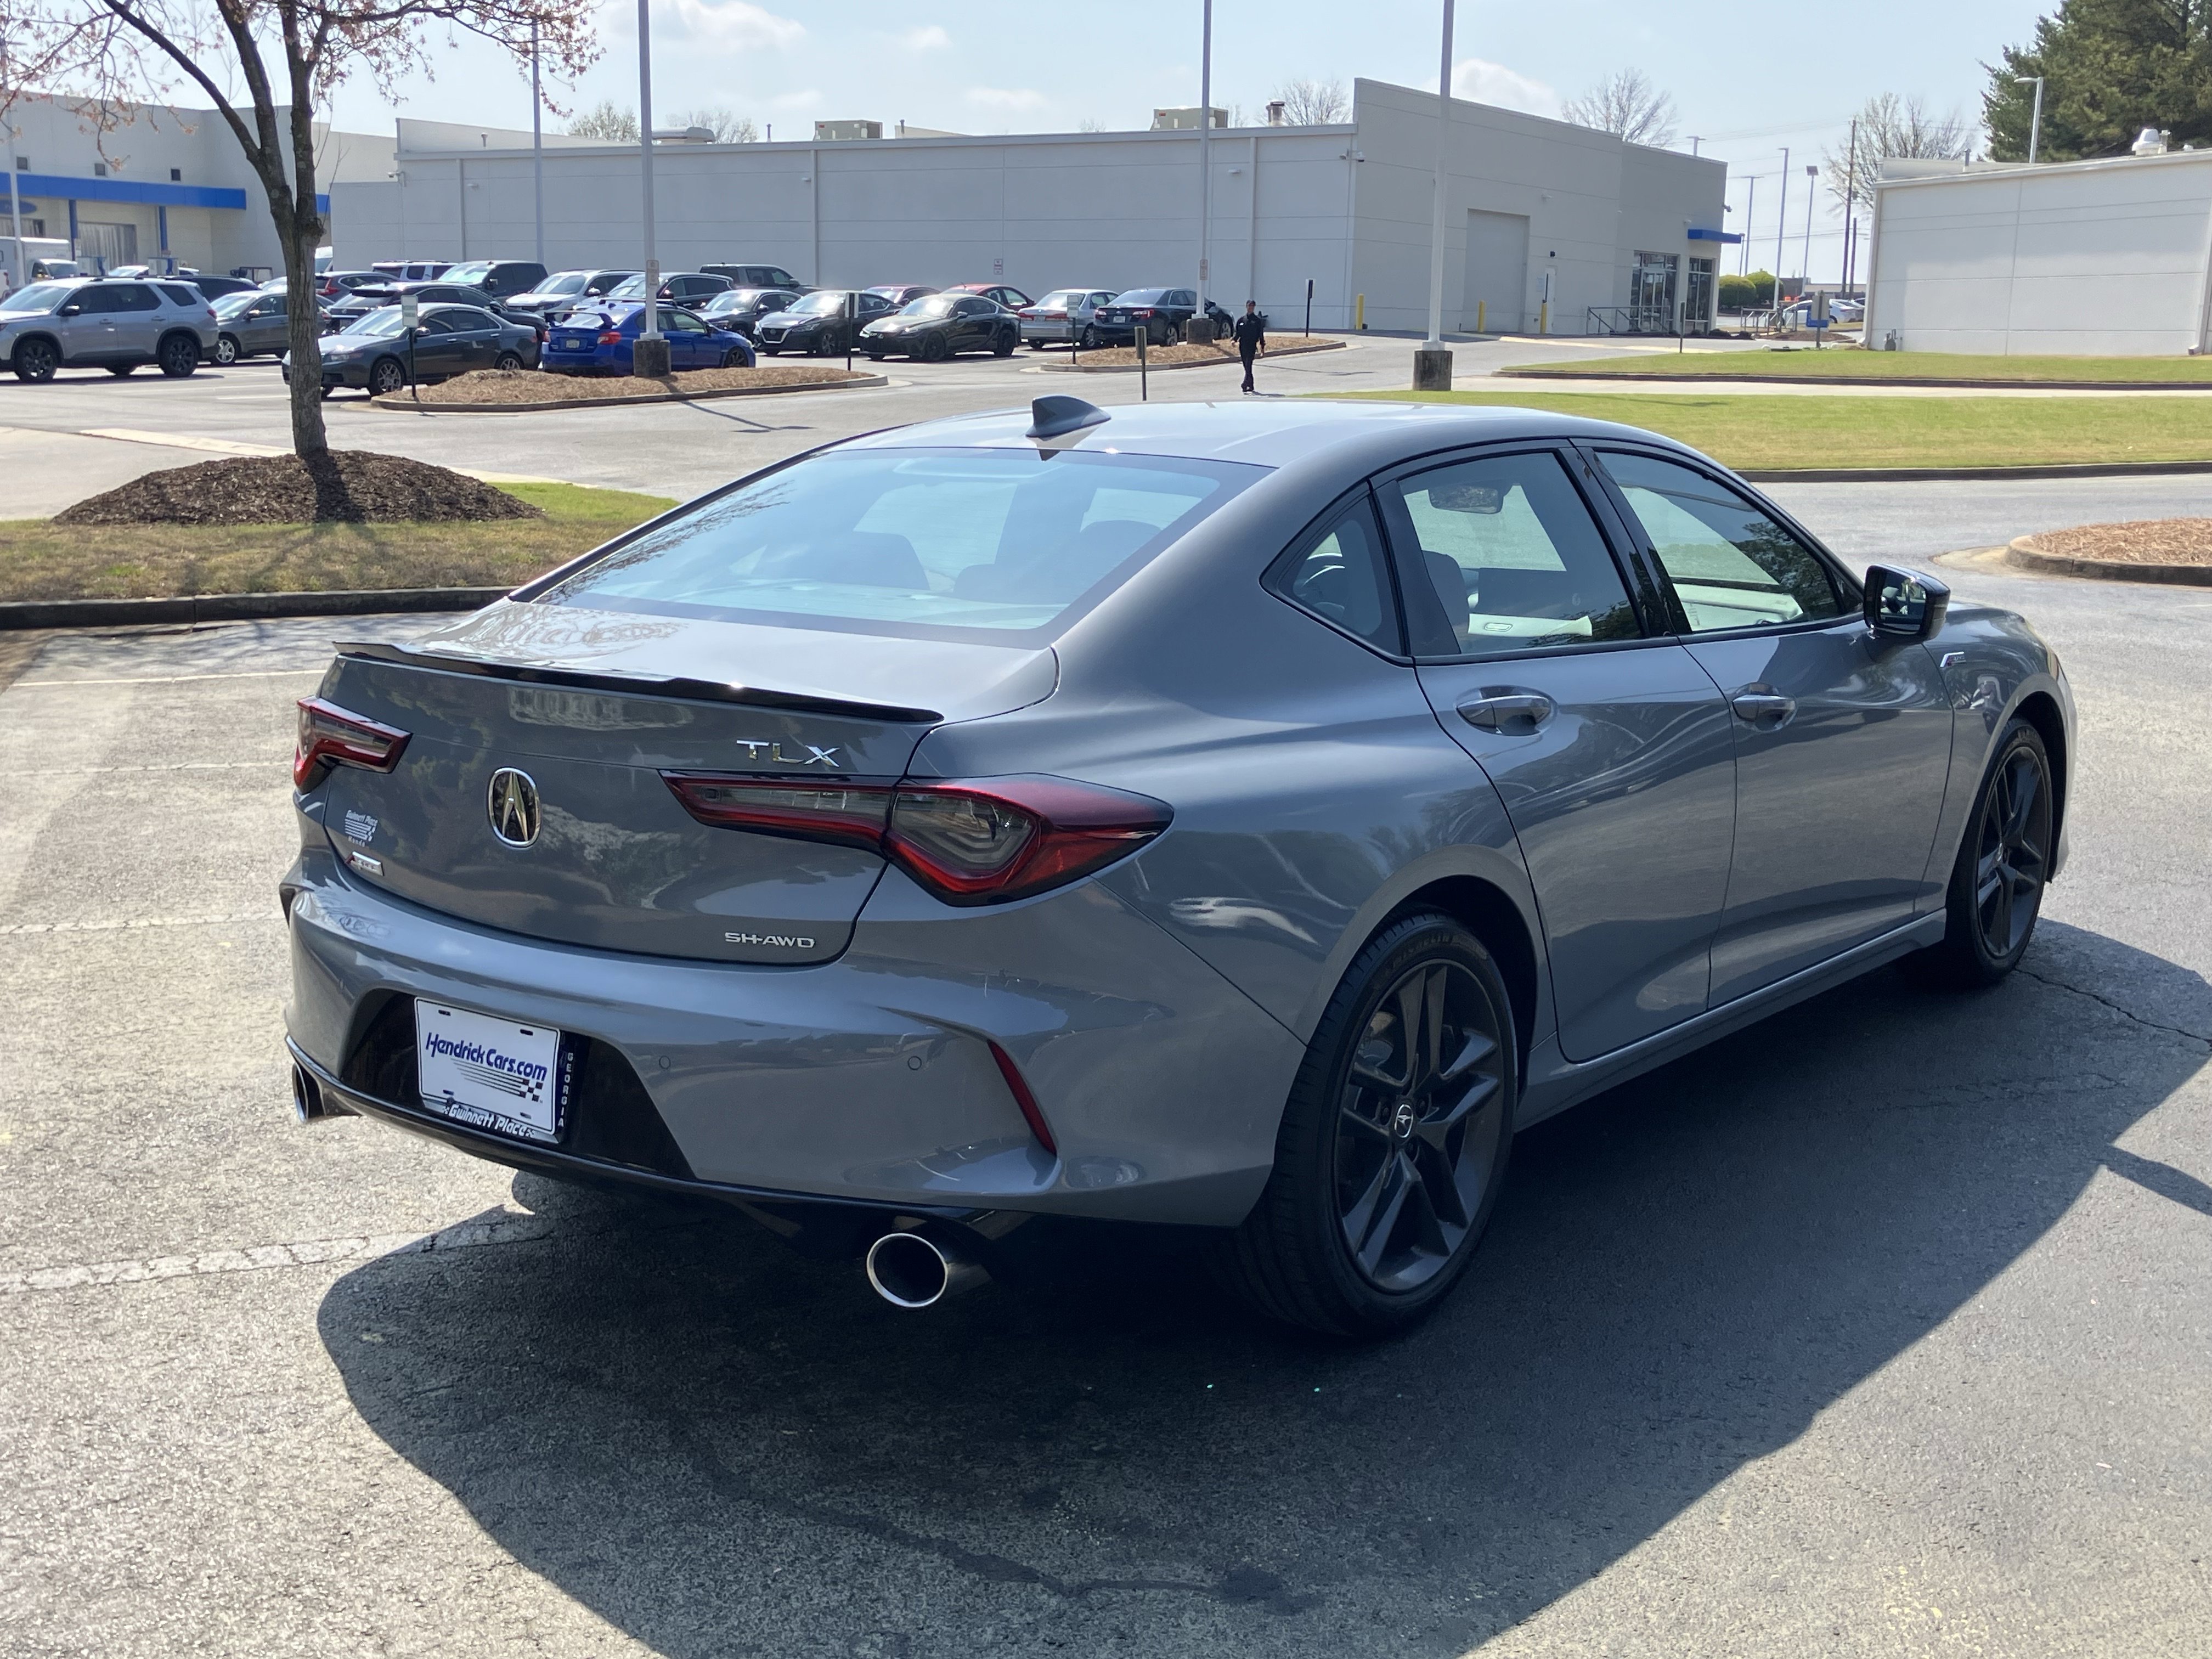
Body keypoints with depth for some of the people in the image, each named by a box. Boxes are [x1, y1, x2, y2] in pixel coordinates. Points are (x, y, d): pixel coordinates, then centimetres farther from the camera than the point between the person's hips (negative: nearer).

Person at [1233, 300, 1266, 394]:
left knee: (1248, 365, -17)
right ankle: (1251, 386, 17)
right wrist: (1235, 340, -4)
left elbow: (1261, 334, 5)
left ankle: (1246, 384, -25)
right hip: (1243, 346, 4)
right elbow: (1238, 333, 15)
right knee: (1246, 367, 8)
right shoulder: (1241, 320, 11)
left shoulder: (1257, 320, 3)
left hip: (1252, 346, -4)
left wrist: (1262, 346, 3)